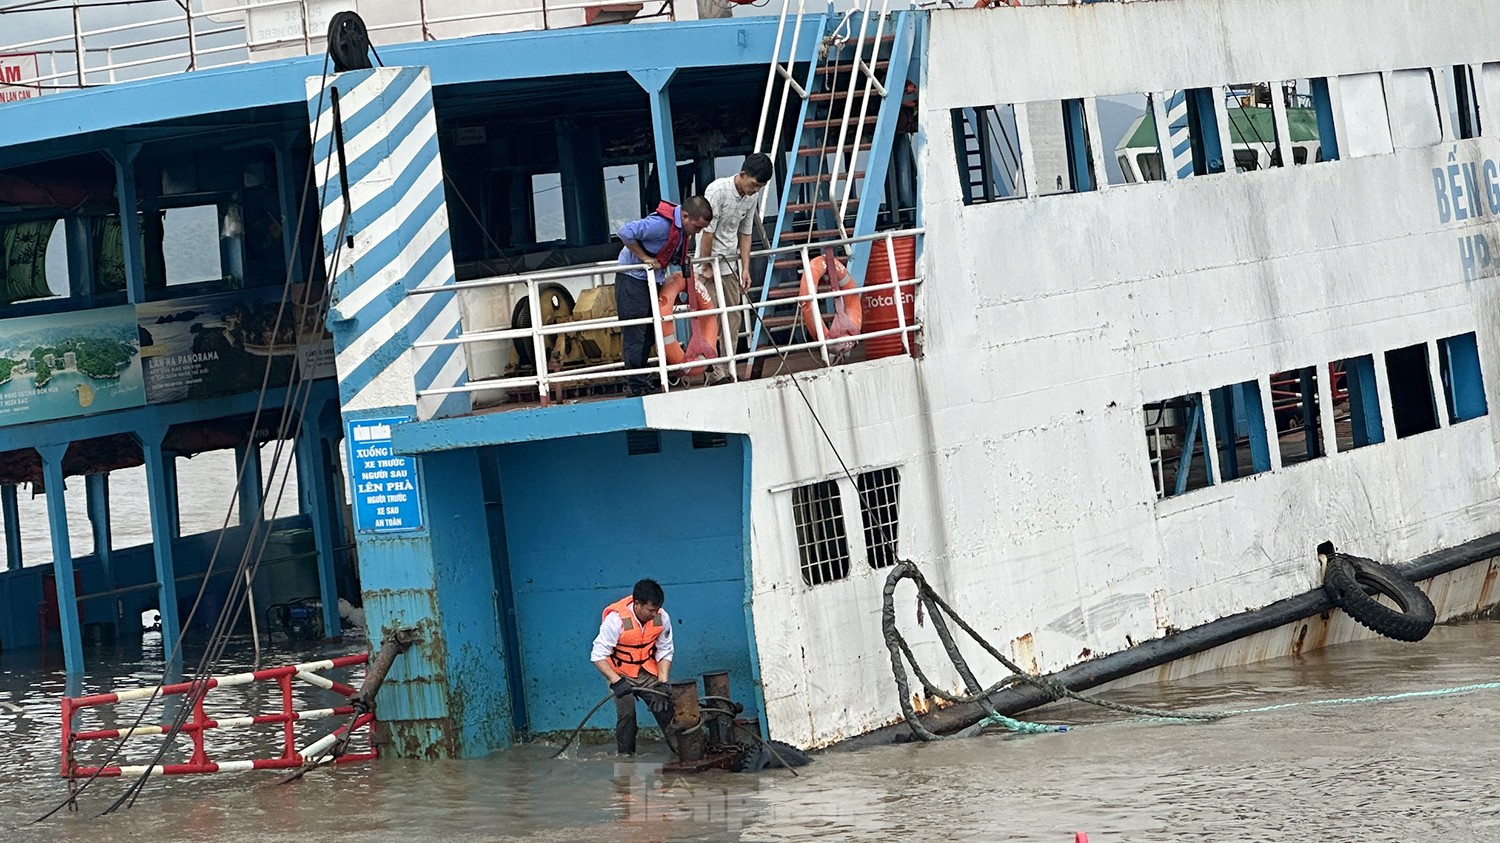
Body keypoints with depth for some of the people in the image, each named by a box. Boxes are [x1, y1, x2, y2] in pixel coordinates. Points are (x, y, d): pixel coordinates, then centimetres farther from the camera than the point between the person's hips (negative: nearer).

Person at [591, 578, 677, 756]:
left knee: (665, 709, -5)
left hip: (648, 673, 3)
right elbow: (598, 656, -25)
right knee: (626, 715, -16)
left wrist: (663, 682, -14)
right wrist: (616, 681, -34)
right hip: (621, 674, -3)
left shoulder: (661, 618, -15)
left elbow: (664, 652, -3)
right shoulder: (616, 619, -27)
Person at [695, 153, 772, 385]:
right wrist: (706, 267, -16)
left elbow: (744, 234, 10)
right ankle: (712, 372, -7)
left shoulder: (751, 197, 3)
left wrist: (745, 268, 4)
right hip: (711, 264, -7)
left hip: (730, 265, 7)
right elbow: (707, 231, -18)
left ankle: (724, 372, 11)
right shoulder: (718, 190, -19)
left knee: (734, 318, 6)